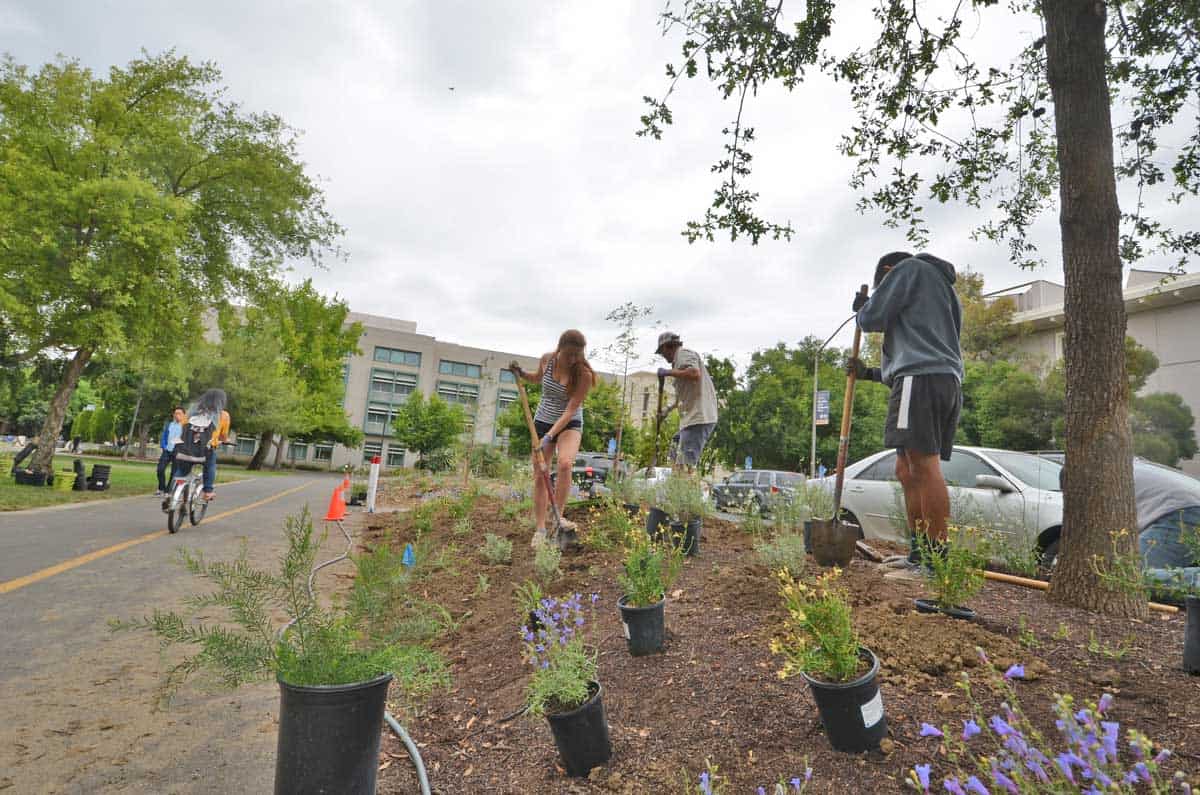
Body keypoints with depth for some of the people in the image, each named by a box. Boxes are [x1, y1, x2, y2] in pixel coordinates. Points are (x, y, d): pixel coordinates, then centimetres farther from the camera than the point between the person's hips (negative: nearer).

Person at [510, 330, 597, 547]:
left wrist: (549, 436, -28)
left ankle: (558, 516, -14)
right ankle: (540, 528, 11)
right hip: (542, 421, 4)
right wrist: (521, 374, -3)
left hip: (569, 424, -3)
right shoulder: (547, 360, -8)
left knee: (565, 463, -30)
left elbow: (571, 410, -23)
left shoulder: (584, 374, -21)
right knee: (540, 474, 2)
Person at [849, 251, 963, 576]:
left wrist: (861, 307, 20)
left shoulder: (909, 268, 8)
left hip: (921, 379, -10)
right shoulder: (945, 289, 36)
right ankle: (918, 554, 9)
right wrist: (869, 372, 36)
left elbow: (873, 317, -3)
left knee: (925, 467, -13)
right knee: (907, 470, 8)